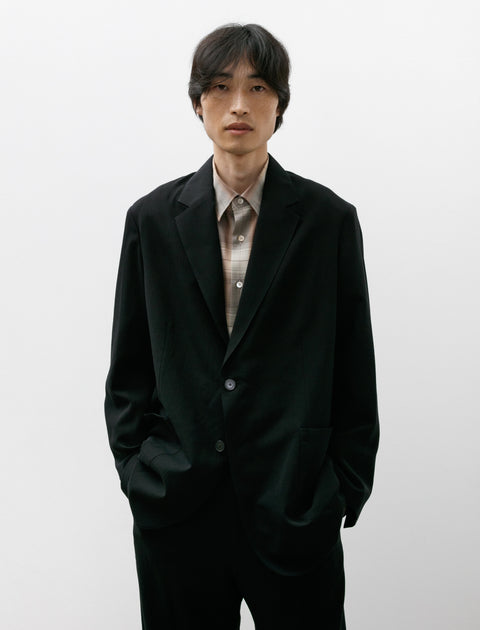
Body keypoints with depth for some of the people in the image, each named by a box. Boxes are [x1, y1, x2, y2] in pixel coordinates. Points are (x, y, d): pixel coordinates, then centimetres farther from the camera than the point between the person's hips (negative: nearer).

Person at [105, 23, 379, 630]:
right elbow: (128, 366, 8)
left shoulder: (329, 220, 0)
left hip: (295, 506, -1)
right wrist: (135, 467, 2)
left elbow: (354, 371, 2)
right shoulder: (153, 218, 3)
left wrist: (346, 488, 0)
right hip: (175, 506, 2)